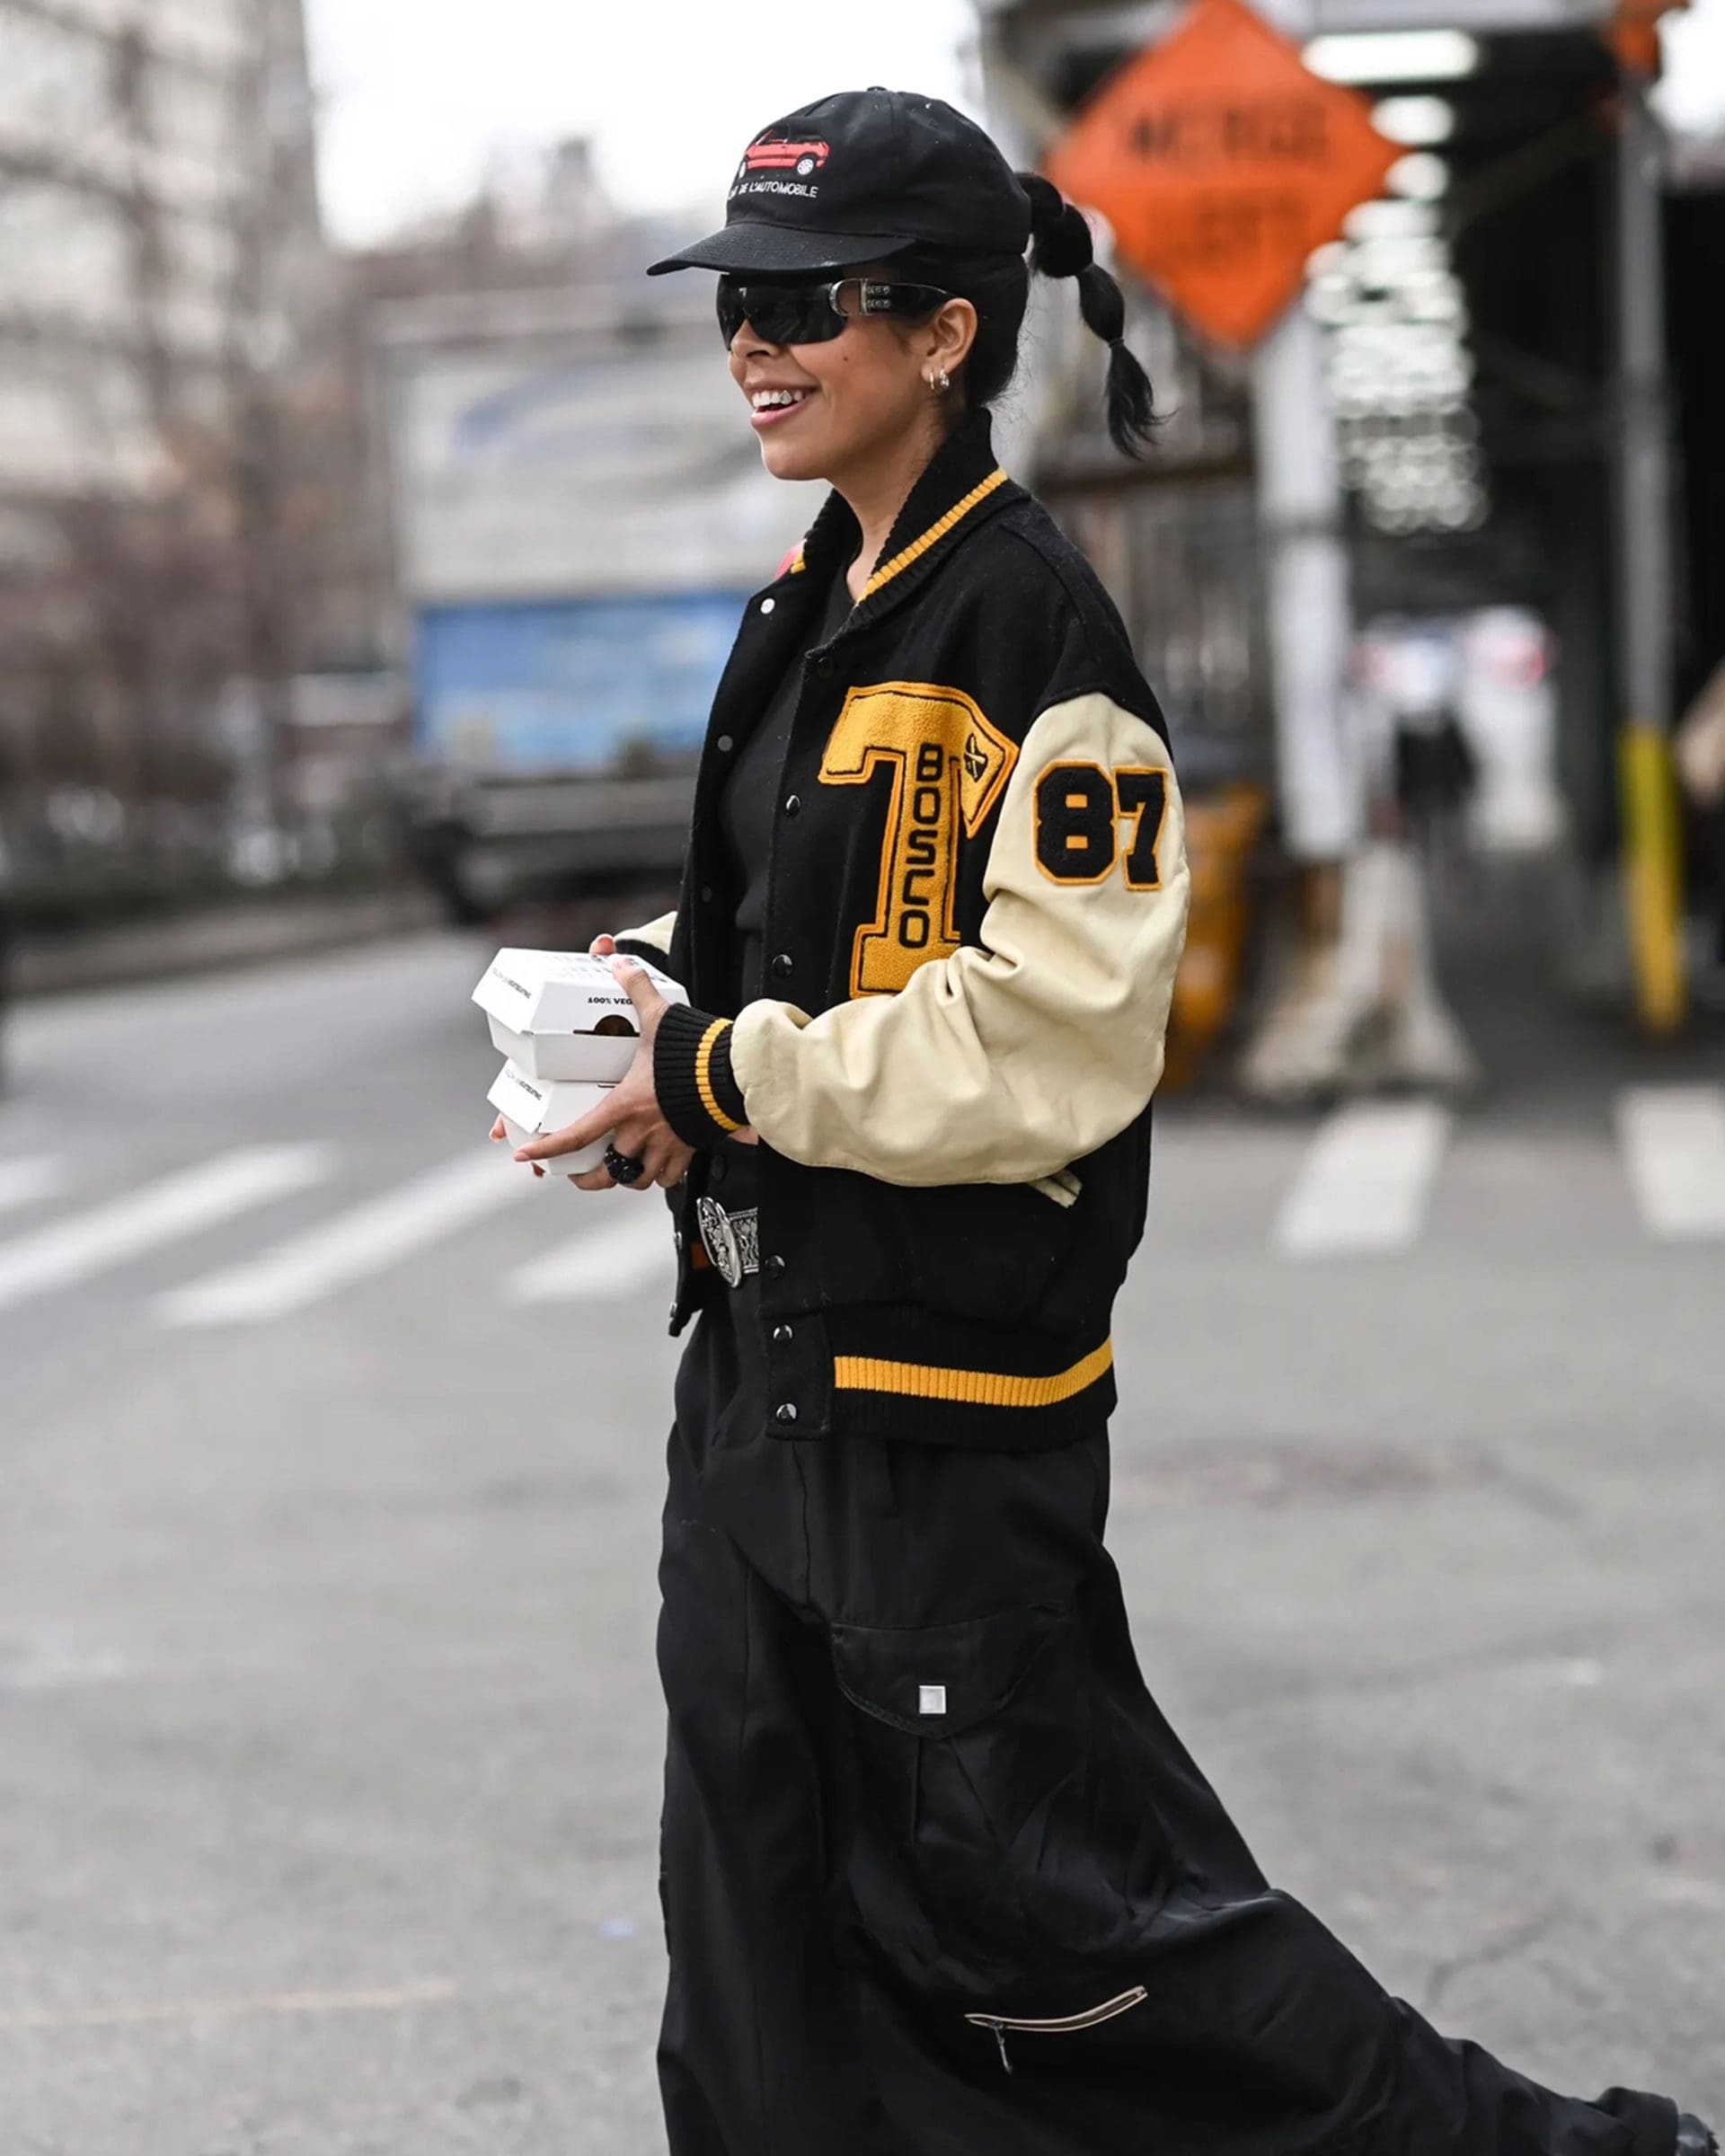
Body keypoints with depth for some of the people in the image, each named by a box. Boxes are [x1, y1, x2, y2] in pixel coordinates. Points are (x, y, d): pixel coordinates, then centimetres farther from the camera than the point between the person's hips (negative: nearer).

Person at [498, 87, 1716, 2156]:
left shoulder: (1026, 626, -17)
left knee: (1043, 1903, 1)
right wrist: (653, 981, 4)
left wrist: (725, 1076, -19)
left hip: (944, 1392, -9)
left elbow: (1050, 1045, -24)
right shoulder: (807, 612, 11)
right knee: (762, 1922, 15)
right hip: (762, 1355, 9)